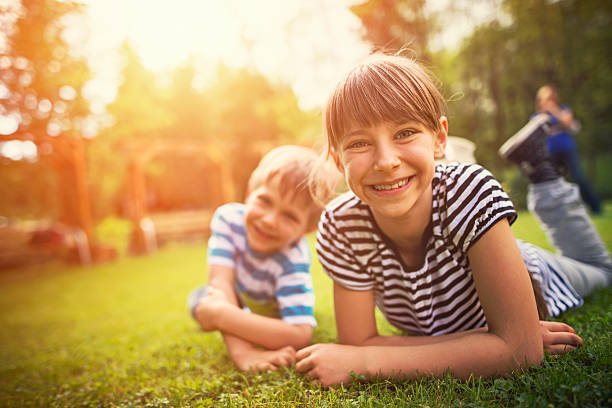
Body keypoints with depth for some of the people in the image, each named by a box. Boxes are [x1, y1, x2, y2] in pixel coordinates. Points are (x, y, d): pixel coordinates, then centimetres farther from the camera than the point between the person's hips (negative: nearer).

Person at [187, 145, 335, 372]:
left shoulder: (292, 262, -46)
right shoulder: (229, 217, -38)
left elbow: (300, 336, -54)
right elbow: (220, 282, -45)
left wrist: (221, 315, -56)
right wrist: (241, 352, -59)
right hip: (240, 293, 0)